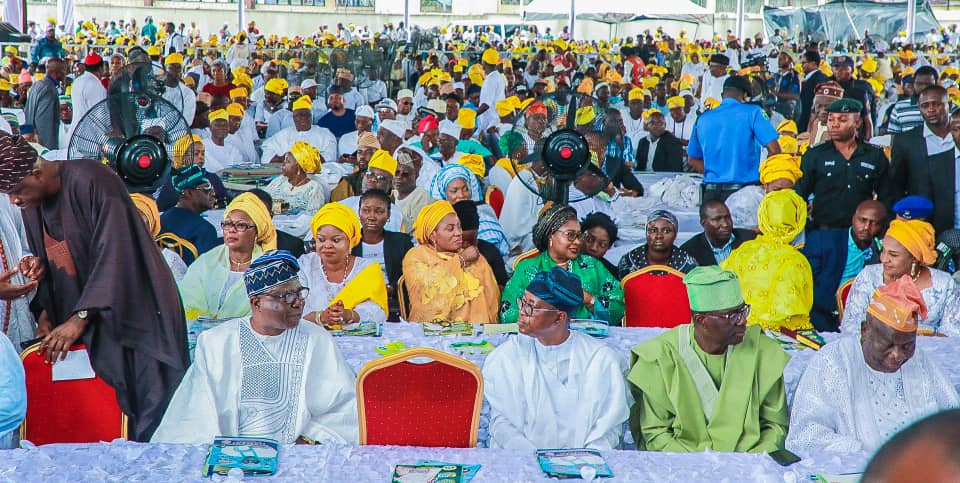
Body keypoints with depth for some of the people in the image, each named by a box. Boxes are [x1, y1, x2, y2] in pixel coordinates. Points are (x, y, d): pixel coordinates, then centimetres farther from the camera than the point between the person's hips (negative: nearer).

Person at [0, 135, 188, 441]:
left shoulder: (90, 181, -18)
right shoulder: (30, 203, 7)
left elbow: (113, 253, -22)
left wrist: (80, 318, -22)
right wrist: (47, 310, 4)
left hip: (133, 312, -7)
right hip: (81, 323, 7)